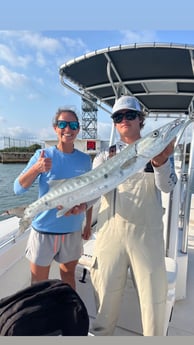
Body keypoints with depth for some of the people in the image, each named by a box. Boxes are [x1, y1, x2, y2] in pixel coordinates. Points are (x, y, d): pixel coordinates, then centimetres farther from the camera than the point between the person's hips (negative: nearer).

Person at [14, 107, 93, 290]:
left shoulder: (84, 159, -1)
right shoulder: (42, 155, -8)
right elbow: (18, 189, -12)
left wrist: (88, 224, 7)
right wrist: (36, 169, -29)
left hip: (73, 230, 2)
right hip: (44, 229, -2)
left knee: (68, 273, 21)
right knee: (39, 282, 13)